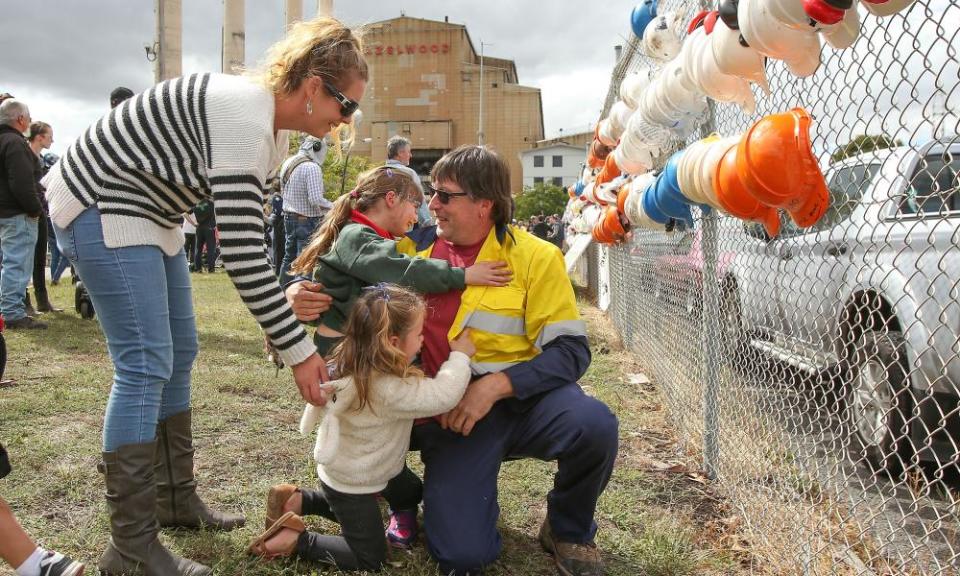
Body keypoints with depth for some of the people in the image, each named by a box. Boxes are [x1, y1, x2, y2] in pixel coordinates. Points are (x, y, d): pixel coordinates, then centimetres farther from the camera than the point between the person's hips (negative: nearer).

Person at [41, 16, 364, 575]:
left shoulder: (273, 127, 3)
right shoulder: (246, 117, -28)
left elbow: (248, 237, 8)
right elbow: (242, 254, -32)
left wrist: (291, 324, 0)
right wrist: (300, 351, -27)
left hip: (147, 212, 10)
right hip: (100, 207, -10)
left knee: (179, 355, 11)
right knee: (146, 366, -13)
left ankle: (176, 499, 24)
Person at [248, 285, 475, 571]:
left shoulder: (358, 364, -12)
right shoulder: (388, 389, -37)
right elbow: (442, 395, -34)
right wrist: (459, 356, -20)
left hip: (348, 469, 8)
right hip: (351, 483, -8)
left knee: (411, 493, 30)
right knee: (371, 561, 5)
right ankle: (296, 540, 6)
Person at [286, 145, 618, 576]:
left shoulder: (534, 257, -5)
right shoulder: (413, 248, 4)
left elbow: (569, 350, -9)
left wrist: (495, 385, -22)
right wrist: (299, 294, -12)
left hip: (523, 397, -1)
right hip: (448, 412, 1)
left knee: (594, 426, -33)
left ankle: (569, 531, 0)